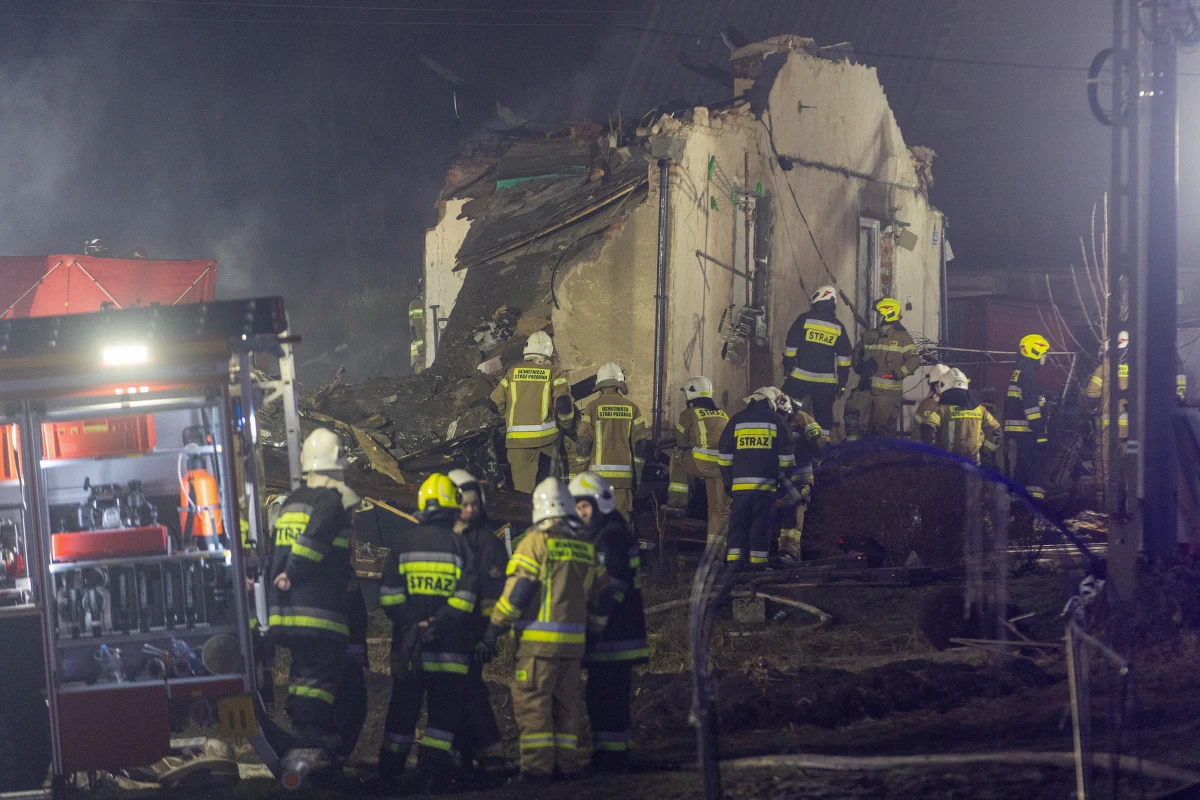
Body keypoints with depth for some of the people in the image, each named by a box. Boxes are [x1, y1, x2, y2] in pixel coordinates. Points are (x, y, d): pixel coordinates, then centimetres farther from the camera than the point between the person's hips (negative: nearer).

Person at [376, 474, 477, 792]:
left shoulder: (405, 542, 3)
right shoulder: (459, 544, -3)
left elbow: (388, 595, -1)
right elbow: (465, 596, -10)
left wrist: (410, 622, -2)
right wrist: (439, 623, -10)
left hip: (408, 646, 2)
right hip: (450, 647, -2)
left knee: (403, 709, 10)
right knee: (444, 709, 4)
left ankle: (390, 772, 14)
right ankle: (432, 772, -2)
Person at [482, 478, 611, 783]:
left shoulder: (536, 541, -9)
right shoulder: (586, 546, 11)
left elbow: (517, 590, -13)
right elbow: (601, 595, 17)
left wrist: (495, 626, -7)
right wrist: (594, 628, 30)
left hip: (538, 640, -6)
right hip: (573, 641, 6)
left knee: (532, 701, -3)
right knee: (566, 702, 14)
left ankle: (537, 765, -7)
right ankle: (566, 763, 17)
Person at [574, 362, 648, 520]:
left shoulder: (593, 407, -2)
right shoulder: (632, 408, 5)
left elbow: (583, 444, -2)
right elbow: (640, 444, 7)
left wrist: (579, 471, 7)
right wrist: (638, 474, 15)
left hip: (598, 472, -2)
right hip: (624, 475, 2)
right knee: (622, 518, 4)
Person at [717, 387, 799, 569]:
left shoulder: (737, 420, 11)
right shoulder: (777, 420, 4)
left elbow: (725, 453, 11)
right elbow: (786, 454, 4)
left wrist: (727, 479, 16)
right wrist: (789, 478, 10)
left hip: (740, 483, 2)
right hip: (766, 483, -2)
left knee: (739, 521, 5)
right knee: (761, 523, 1)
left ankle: (734, 558, -2)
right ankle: (757, 559, -2)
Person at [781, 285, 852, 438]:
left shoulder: (804, 320, -3)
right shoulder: (838, 327, 6)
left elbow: (790, 346, -2)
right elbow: (844, 357, 7)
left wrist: (787, 367, 7)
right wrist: (842, 382, 12)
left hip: (801, 375, -3)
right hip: (827, 379, 3)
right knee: (824, 413, 11)